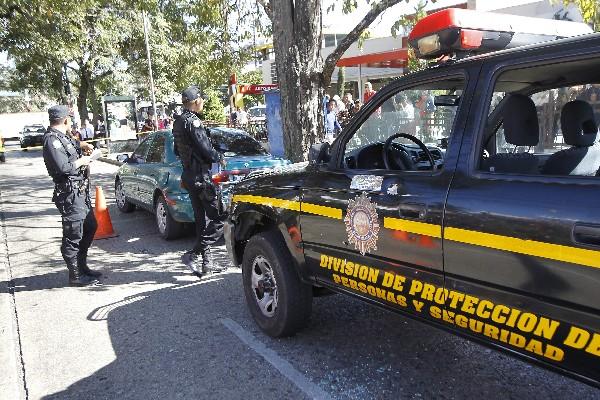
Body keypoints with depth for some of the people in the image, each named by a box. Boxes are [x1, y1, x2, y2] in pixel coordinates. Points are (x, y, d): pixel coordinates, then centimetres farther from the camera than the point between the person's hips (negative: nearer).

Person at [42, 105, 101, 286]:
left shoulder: (61, 136, 13)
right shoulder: (52, 140, -16)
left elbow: (72, 144, 38)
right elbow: (63, 168, -25)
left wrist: (83, 145, 19)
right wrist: (81, 161, -10)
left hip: (80, 192, 11)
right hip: (70, 194, -11)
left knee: (90, 227, 20)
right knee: (73, 235, -4)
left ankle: (82, 266, 31)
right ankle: (76, 276, 5)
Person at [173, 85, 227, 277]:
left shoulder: (178, 122, 16)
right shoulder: (192, 121, -14)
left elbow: (178, 150, 24)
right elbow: (204, 148, -19)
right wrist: (220, 158, -3)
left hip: (189, 174, 10)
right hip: (200, 175, -10)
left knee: (201, 219, 13)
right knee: (219, 218, -7)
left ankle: (206, 261, 19)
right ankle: (194, 254, -11)